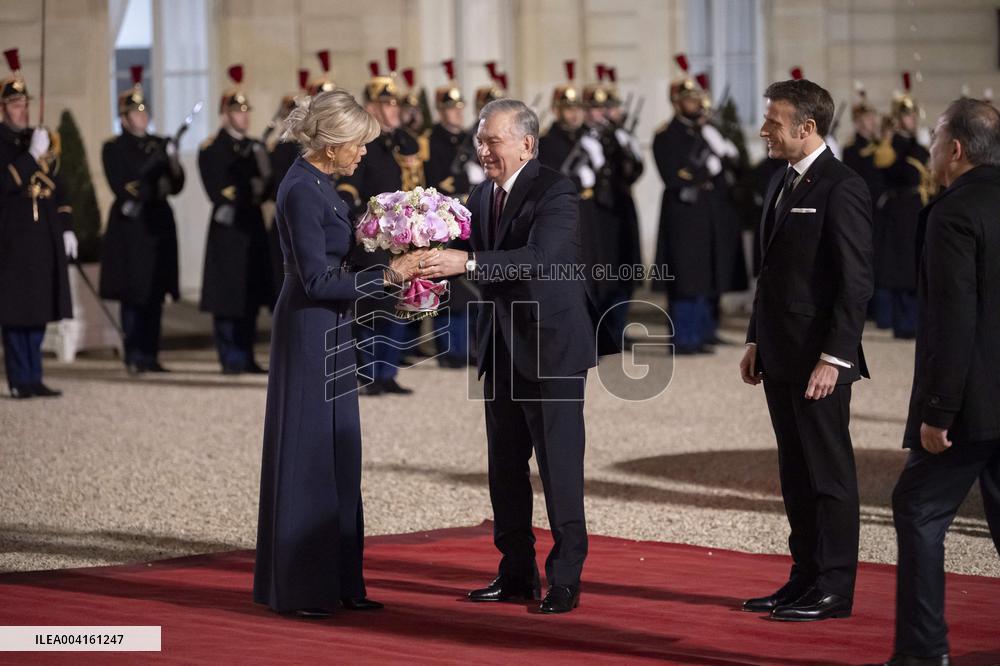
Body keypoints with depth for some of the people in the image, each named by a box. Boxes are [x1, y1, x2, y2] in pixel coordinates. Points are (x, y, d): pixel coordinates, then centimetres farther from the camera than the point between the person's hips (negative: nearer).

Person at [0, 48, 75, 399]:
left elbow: (56, 185, 18)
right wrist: (32, 155, -25)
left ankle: (34, 379, 15)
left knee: (38, 310, 9)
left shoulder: (40, 138, 15)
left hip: (45, 237, 7)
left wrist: (66, 228, 13)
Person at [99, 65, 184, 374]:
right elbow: (121, 187, -8)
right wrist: (153, 190, -15)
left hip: (158, 224, 4)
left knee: (155, 295, 3)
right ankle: (134, 357, -2)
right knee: (133, 294, -5)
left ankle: (150, 355, 8)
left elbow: (176, 186, 8)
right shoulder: (113, 148, 1)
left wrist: (174, 166, -12)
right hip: (130, 226, -4)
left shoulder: (160, 144, 14)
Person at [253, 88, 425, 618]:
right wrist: (386, 275, -18)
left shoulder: (317, 183, 12)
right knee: (308, 454, -3)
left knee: (337, 456, 12)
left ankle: (338, 582, 17)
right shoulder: (302, 190, -18)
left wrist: (391, 271, 11)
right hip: (310, 331, -10)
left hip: (328, 332, 10)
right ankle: (299, 588, 5)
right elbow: (317, 280, -21)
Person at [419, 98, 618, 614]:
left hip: (552, 346, -8)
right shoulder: (481, 196, 10)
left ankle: (565, 579, 5)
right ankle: (516, 573, 22)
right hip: (503, 349, 8)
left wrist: (468, 262, -36)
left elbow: (540, 256, -29)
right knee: (505, 467, 12)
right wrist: (436, 258, -14)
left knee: (559, 469, -3)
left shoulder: (554, 192, -14)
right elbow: (473, 259, 7)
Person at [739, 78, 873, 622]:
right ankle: (805, 579, 21)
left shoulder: (842, 189, -14)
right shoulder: (783, 183, 14)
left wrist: (833, 357, -20)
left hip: (820, 359, -9)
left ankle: (834, 590, 5)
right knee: (795, 474, 13)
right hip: (780, 357, 9)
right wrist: (756, 340, 16)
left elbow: (856, 282, -17)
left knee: (829, 474, -1)